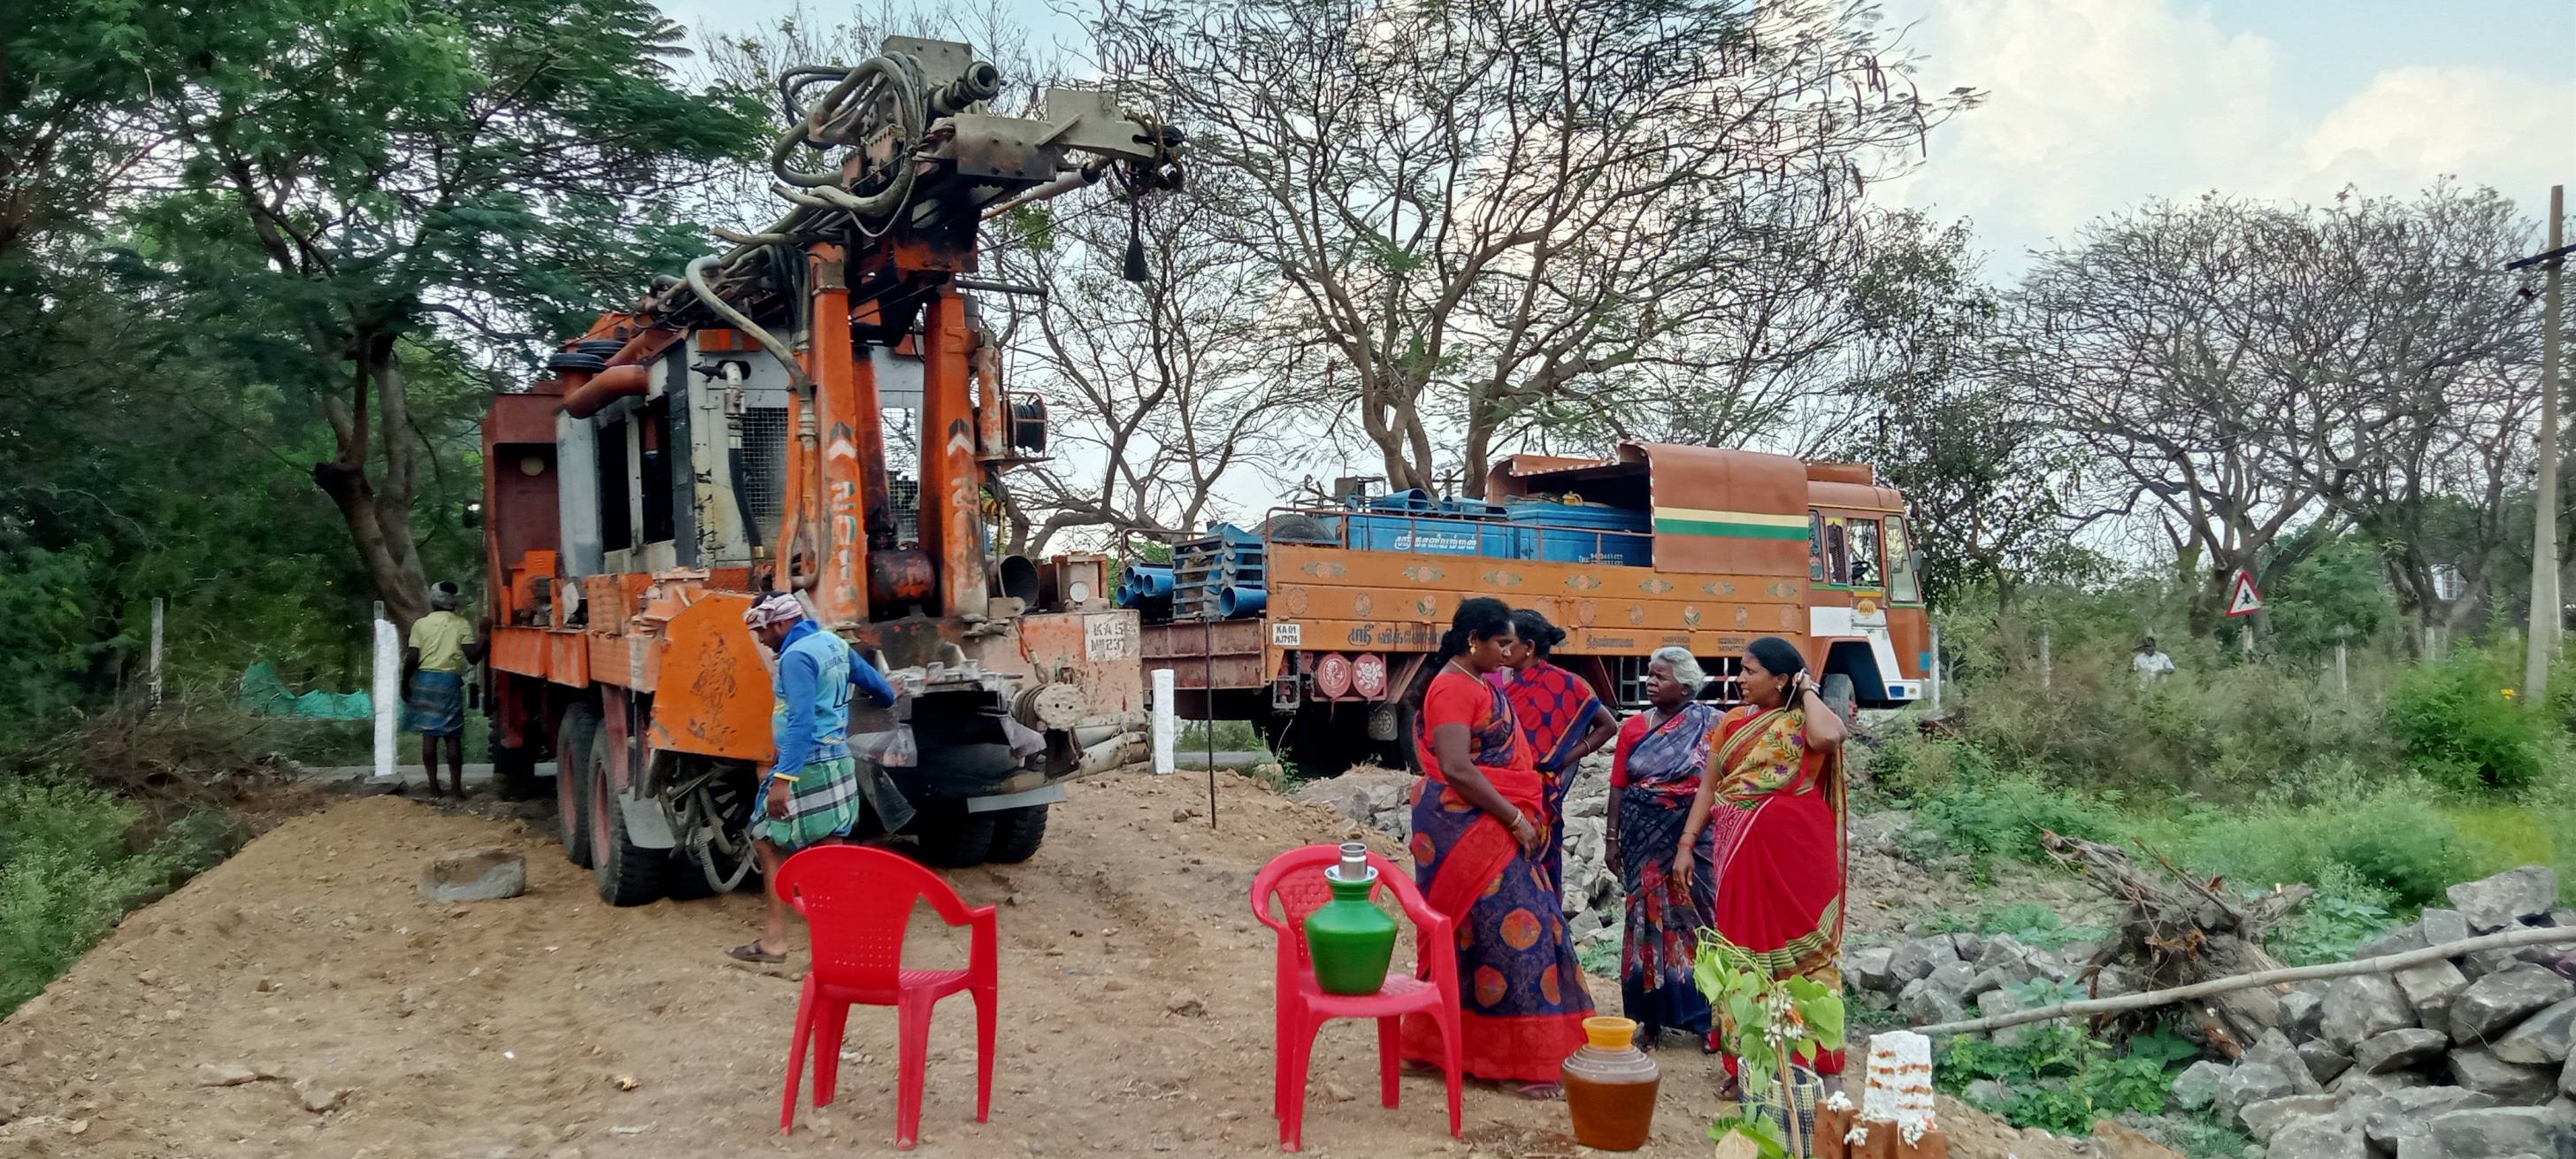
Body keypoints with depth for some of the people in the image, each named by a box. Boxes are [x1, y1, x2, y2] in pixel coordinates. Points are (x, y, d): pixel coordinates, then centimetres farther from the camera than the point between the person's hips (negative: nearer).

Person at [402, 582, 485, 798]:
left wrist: (405, 683, 7)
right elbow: (473, 657, -6)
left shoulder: (421, 624, 1)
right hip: (450, 682, -1)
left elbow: (412, 659, -3)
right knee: (453, 737, 3)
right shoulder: (462, 624, 0)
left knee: (429, 735, 6)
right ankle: (457, 787, 2)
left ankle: (434, 786, 6)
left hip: (425, 680, 1)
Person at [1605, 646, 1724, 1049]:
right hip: (1645, 840, 3)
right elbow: (1619, 787, 7)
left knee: (1694, 921, 1)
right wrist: (1613, 839, 4)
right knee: (1648, 922, 6)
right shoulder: (1634, 727, 5)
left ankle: (1706, 1015, 12)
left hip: (1693, 838, -3)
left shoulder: (1709, 725, -3)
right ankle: (1651, 1017, 14)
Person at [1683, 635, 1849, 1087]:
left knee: (1803, 944, -2)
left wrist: (1808, 691, -9)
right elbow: (1708, 786, 14)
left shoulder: (1808, 718, -1)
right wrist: (1686, 844, 8)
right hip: (1740, 851, 5)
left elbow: (1827, 737, -26)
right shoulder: (1733, 722, 12)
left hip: (1796, 850, -4)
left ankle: (1819, 1060, 5)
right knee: (1746, 947, 7)